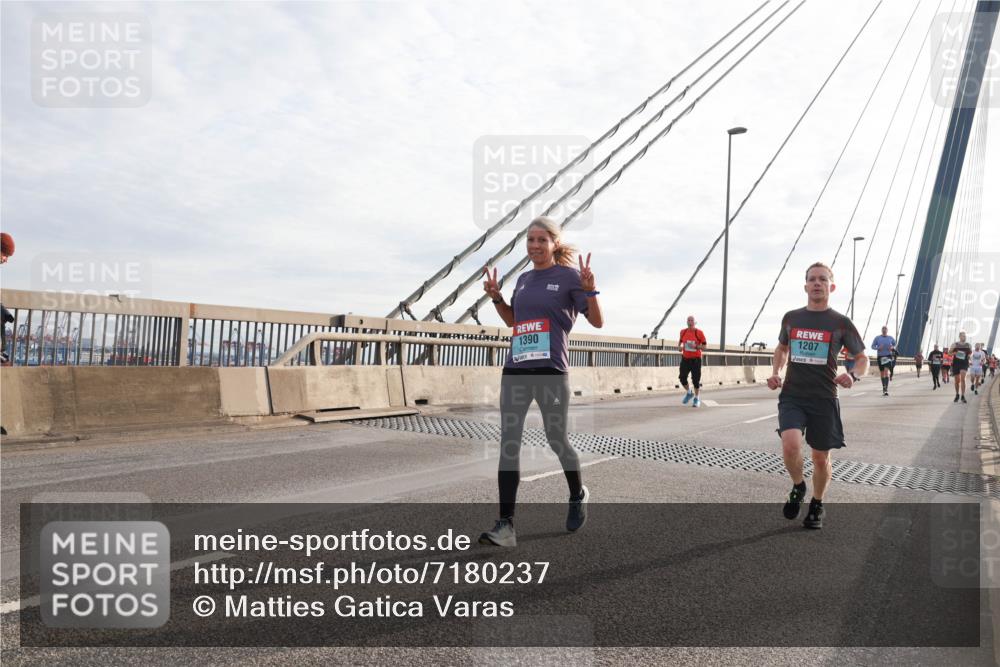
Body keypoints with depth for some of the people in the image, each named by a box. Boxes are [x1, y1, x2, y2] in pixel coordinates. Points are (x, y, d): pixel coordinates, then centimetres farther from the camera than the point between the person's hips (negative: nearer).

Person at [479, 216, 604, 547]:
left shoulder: (568, 276, -2)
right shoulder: (524, 279, 15)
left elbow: (597, 322, -3)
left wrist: (589, 289, -18)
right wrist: (495, 297, 13)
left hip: (551, 371, -5)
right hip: (515, 371, 5)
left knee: (556, 440, 8)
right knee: (508, 443, -2)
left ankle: (578, 495, 37)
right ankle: (506, 525, 0)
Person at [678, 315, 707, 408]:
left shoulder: (699, 333, -6)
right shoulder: (683, 332, 5)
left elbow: (704, 346, -3)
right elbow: (680, 341, 22)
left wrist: (696, 346, -20)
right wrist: (680, 346, 0)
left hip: (695, 359, -3)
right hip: (685, 358, 3)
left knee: (696, 380, -2)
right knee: (682, 378, -3)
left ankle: (697, 399, 15)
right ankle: (689, 393, 26)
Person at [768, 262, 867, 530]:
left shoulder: (841, 323, -2)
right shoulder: (790, 318, 5)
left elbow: (863, 359, 5)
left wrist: (853, 375, -17)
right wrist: (776, 373, 6)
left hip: (824, 399, 0)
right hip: (792, 396, 1)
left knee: (821, 457, 8)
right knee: (790, 445, -21)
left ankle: (816, 505, 33)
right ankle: (798, 486, 10)